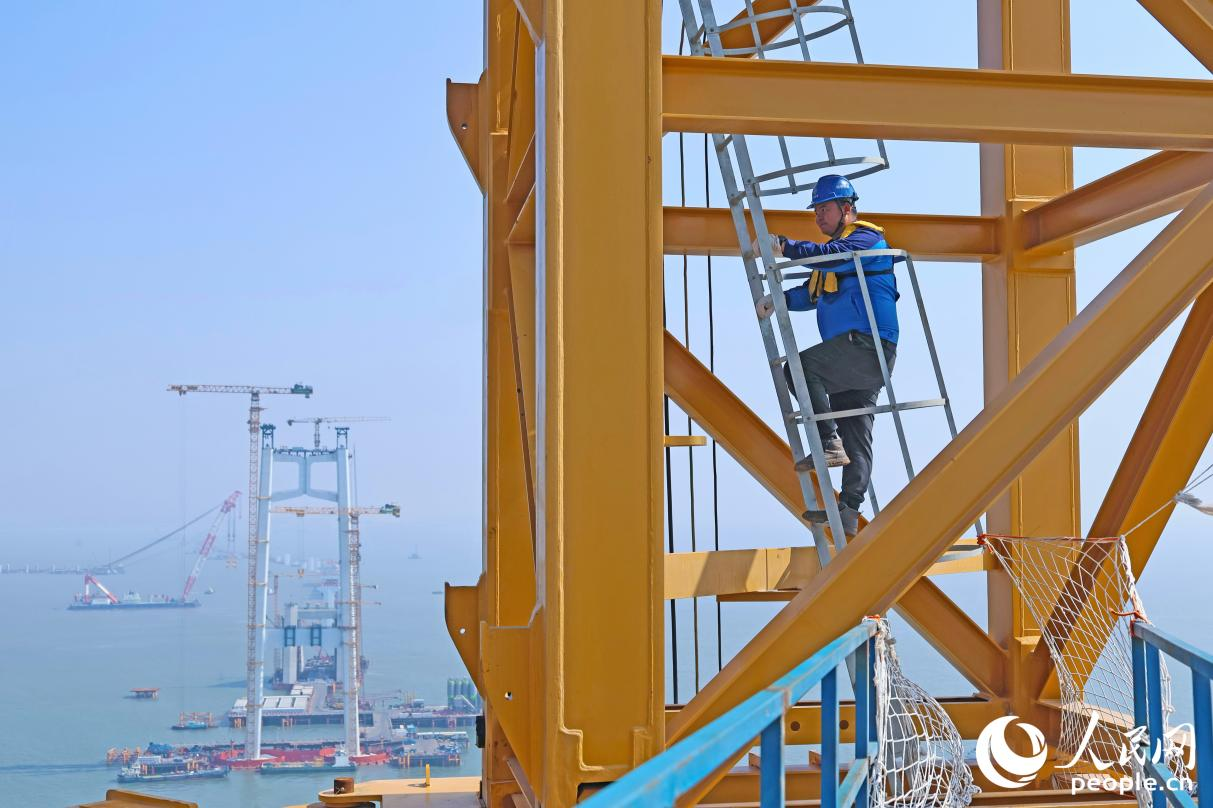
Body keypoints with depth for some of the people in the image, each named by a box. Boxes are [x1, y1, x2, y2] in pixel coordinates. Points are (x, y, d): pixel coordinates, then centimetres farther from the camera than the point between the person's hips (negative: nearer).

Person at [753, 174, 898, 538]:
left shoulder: (866, 239, -3)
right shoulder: (840, 245, 27)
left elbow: (831, 256, -24)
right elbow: (812, 292, 24)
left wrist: (783, 246, -26)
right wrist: (778, 300, 7)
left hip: (866, 345, -10)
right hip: (861, 357, 10)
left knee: (799, 368, -18)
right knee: (856, 435, 7)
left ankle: (829, 443, -20)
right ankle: (848, 512, 7)